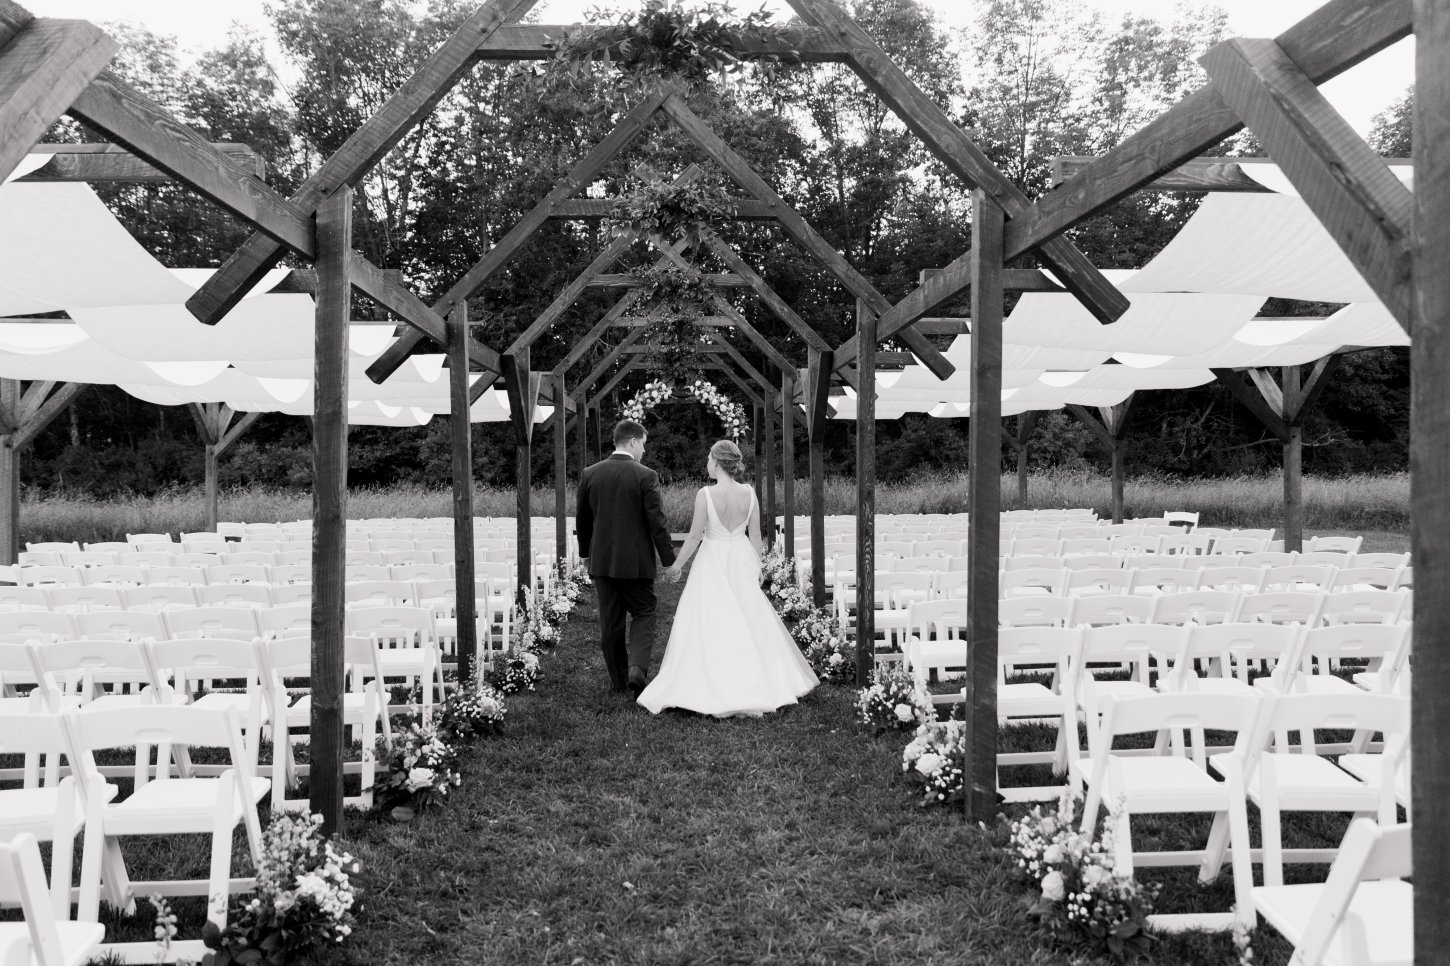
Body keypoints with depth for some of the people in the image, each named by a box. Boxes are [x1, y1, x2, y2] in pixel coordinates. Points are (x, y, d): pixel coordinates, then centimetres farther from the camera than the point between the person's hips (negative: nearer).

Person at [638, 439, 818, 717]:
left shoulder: (705, 494, -16)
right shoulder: (749, 494, -3)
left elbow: (695, 536, -12)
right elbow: (755, 535, 3)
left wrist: (676, 567, -1)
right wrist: (757, 568, 15)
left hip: (713, 563, -4)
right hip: (741, 560, 4)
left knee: (710, 626, 4)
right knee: (749, 622, 14)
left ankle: (718, 693, 6)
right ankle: (755, 686, 22)